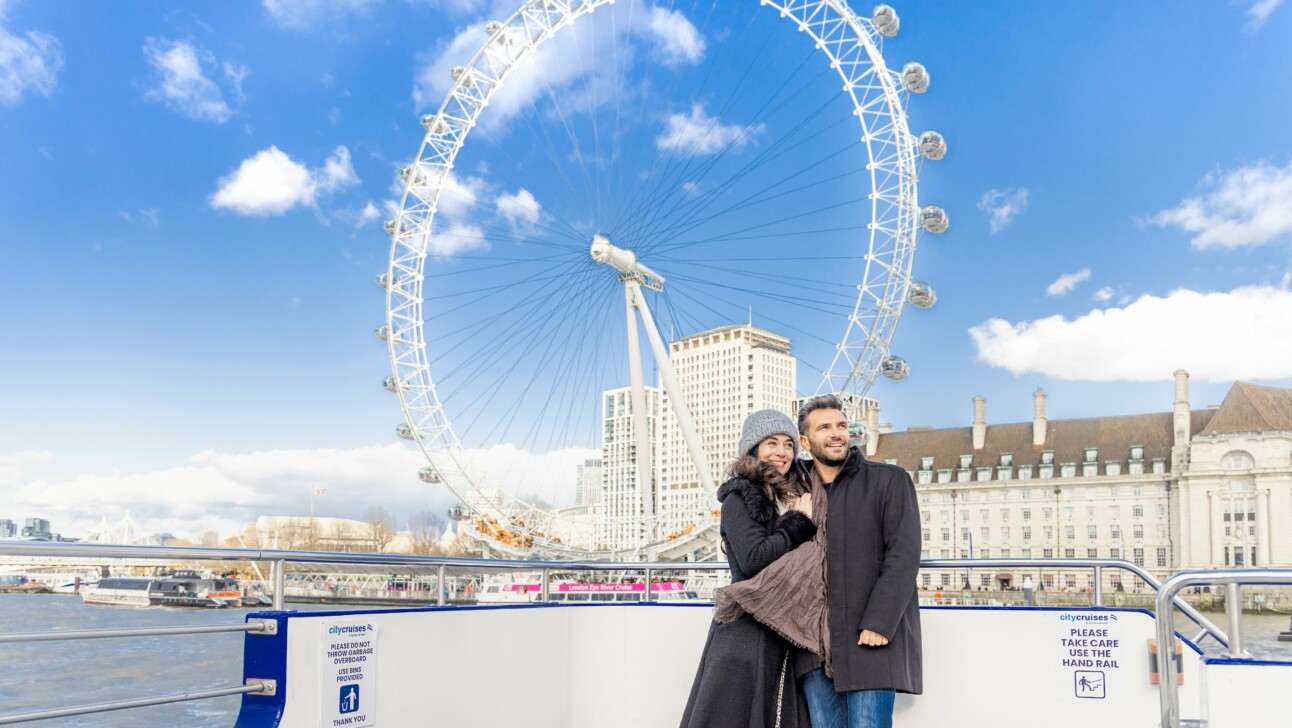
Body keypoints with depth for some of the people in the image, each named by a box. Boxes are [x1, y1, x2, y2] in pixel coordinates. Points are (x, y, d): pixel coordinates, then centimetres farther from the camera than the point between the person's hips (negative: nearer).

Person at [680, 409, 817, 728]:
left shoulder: (792, 499, 17)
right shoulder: (739, 498, -5)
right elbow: (753, 558, -17)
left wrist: (803, 520, -1)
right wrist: (800, 523, -8)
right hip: (748, 628, -6)